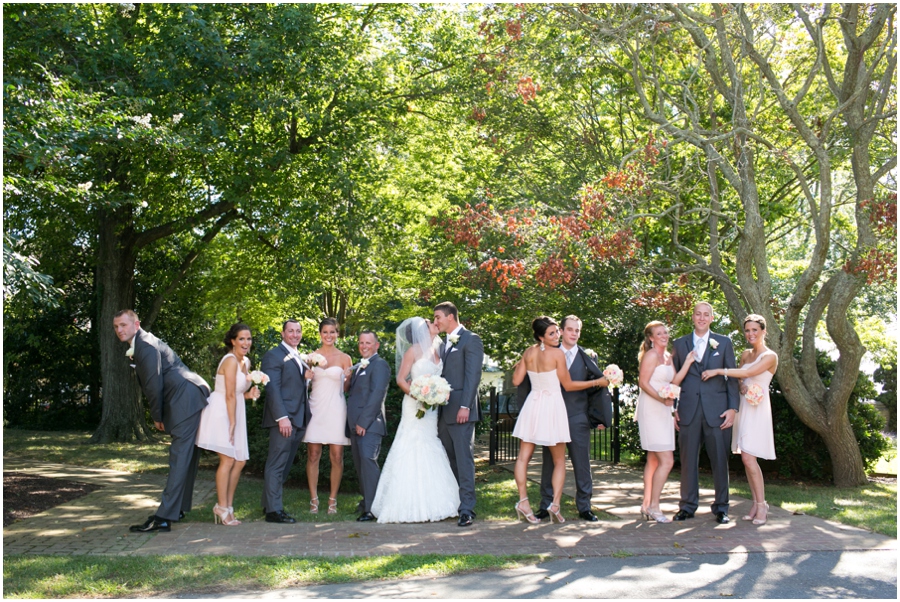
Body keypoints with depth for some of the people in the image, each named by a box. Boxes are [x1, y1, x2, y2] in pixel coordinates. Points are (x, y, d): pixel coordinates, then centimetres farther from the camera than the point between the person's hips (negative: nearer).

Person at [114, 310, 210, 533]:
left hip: (186, 399, -11)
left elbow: (154, 385, -15)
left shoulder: (146, 345, -11)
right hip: (190, 399, 11)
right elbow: (150, 385, 22)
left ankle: (164, 517, -16)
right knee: (185, 456, 16)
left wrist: (157, 416, -4)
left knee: (179, 458, -13)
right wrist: (159, 415, 15)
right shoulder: (138, 346, 22)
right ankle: (178, 508, 25)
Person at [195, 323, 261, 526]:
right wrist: (232, 423, -17)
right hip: (221, 412, -9)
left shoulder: (246, 362, 12)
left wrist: (250, 394, 0)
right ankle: (222, 508, -1)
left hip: (235, 412, 9)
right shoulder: (231, 360, -15)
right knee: (228, 460, -9)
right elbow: (230, 395, -17)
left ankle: (227, 506, 16)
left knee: (240, 461, 8)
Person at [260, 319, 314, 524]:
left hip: (299, 419, 9)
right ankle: (273, 510, -2)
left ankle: (271, 505, 21)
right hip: (284, 419, -9)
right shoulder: (274, 355, -7)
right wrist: (282, 417, -22)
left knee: (284, 465, 13)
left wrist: (306, 376, 5)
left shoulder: (299, 358, 20)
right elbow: (273, 388, -15)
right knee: (277, 465, -5)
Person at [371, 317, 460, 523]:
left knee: (431, 452, 5)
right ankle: (413, 506, -3)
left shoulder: (437, 351, 13)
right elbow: (401, 379, -6)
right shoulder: (414, 351, -4)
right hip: (415, 406, -6)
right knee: (414, 452, -7)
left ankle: (431, 504, 10)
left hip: (433, 407, 6)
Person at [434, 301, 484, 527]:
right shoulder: (445, 344, 20)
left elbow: (473, 375, -12)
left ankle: (467, 509, -5)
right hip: (443, 411, 8)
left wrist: (465, 406, -19)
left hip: (461, 410, -8)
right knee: (449, 460, 10)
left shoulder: (471, 340, -5)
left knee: (464, 460, -7)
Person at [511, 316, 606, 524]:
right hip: (552, 407, -4)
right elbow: (568, 385, -6)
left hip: (532, 405, 4)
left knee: (524, 456, 7)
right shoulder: (558, 354, -11)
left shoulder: (529, 352, 1)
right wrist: (596, 382, 3)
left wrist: (518, 364, 25)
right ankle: (555, 504, -4)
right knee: (559, 461, 8)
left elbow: (516, 380, 6)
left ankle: (523, 501, -2)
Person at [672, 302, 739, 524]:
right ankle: (688, 506, 14)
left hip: (717, 409, -1)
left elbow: (732, 377, 6)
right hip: (688, 410, 1)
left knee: (719, 459, 3)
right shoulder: (680, 344, 10)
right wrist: (674, 408, 5)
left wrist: (732, 408, -2)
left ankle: (721, 507, 14)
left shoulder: (724, 343, 8)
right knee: (688, 459, 4)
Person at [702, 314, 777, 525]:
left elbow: (749, 373, -19)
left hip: (757, 409, -7)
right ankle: (756, 504, 12)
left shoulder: (770, 356, -6)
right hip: (743, 407, 7)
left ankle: (762, 505, -4)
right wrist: (741, 387, -5)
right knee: (746, 458, 5)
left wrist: (718, 371, -17)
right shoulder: (745, 355, 15)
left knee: (748, 457, -14)